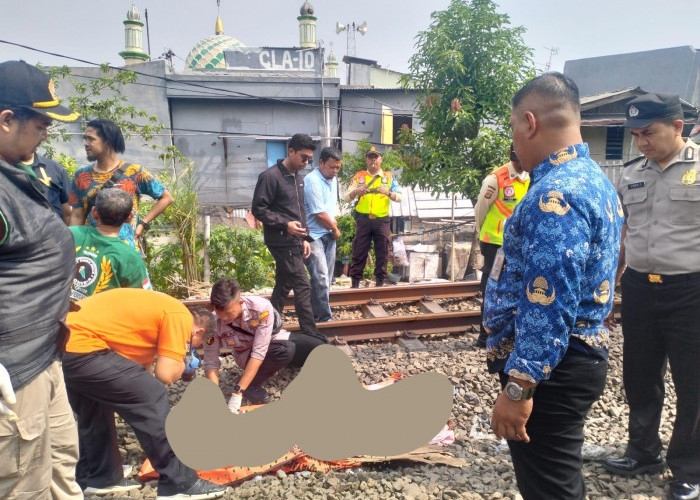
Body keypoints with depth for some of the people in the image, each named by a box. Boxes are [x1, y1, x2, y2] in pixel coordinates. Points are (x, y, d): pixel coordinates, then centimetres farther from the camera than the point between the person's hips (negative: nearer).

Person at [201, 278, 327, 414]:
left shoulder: (261, 307, -35)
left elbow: (259, 352, -37)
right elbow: (211, 364, -20)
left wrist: (238, 392, -42)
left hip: (277, 339, 1)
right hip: (247, 354, -1)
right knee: (284, 350, -35)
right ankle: (251, 386, -13)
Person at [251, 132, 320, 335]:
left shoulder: (298, 178, 15)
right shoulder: (270, 176, -12)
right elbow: (258, 209, -14)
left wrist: (305, 238, 12)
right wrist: (285, 224, -21)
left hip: (294, 242, 9)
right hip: (281, 242, -9)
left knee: (283, 286, 14)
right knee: (302, 286, -8)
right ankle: (311, 335, 0)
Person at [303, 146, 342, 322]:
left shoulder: (332, 179, 10)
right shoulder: (312, 181, -18)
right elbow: (320, 214, -18)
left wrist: (332, 221, 6)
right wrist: (335, 229, -4)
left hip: (329, 235, 9)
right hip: (314, 236, -9)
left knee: (326, 279, 11)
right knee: (321, 278, -12)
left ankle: (317, 315, 21)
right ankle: (324, 318, -2)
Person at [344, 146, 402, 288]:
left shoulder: (389, 177, 10)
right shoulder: (359, 176, 9)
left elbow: (399, 197, 1)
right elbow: (346, 197, 3)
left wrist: (388, 193, -19)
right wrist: (355, 192, -18)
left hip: (382, 220, 1)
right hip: (363, 220, 0)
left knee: (382, 253, 4)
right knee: (359, 252, 1)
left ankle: (380, 281, 14)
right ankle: (355, 283, 8)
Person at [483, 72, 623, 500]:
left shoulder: (555, 194, -24)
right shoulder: (594, 179, 11)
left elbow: (548, 306, -28)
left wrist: (518, 387, -22)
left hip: (549, 367, -10)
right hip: (581, 355, 10)